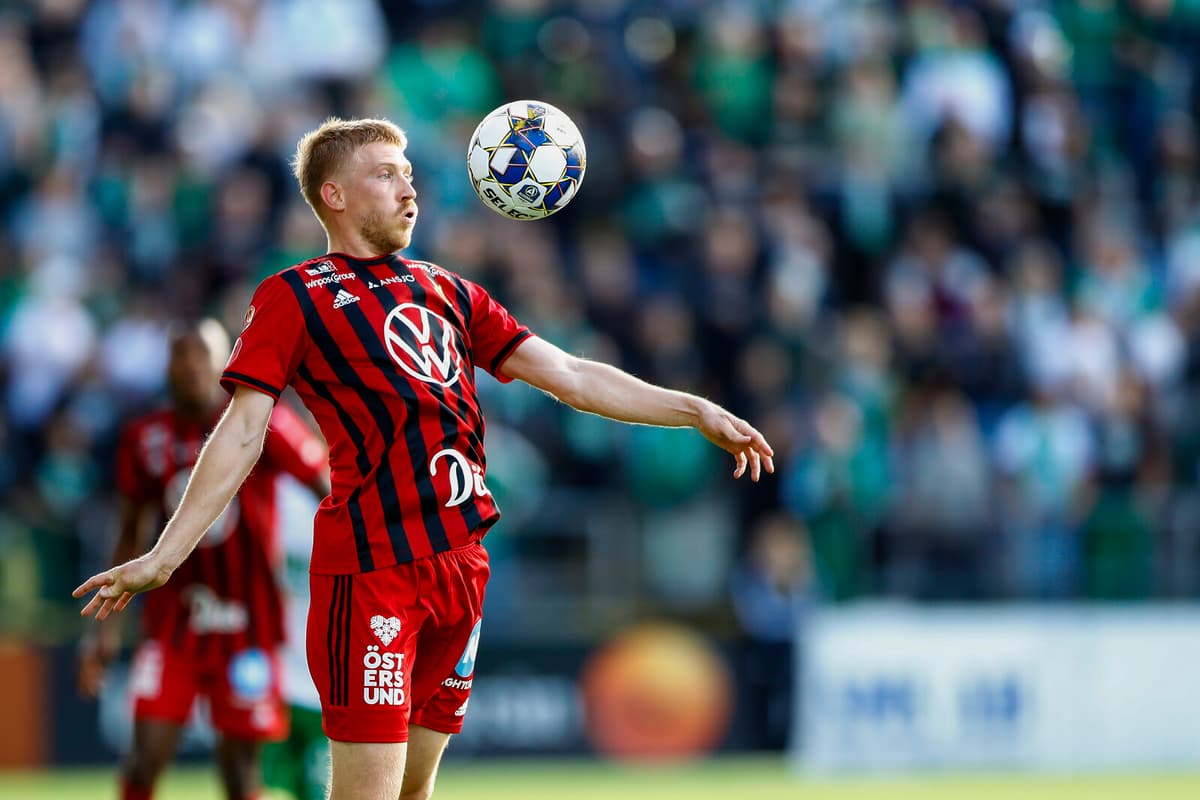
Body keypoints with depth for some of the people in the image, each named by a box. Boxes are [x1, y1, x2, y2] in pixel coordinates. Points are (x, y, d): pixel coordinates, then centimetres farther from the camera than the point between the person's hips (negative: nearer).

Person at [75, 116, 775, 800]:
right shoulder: (294, 298, 2)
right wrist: (163, 557, -13)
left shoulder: (449, 293, 19)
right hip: (370, 568, -6)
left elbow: (570, 376, 18)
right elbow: (243, 434, -4)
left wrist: (696, 411, 11)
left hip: (461, 563, 6)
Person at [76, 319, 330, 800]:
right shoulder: (146, 440, 3)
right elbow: (132, 535, 13)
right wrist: (107, 626, 11)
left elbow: (330, 491, -4)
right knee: (148, 753, -9)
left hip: (246, 621, -2)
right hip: (173, 617, 2)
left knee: (239, 760, 1)